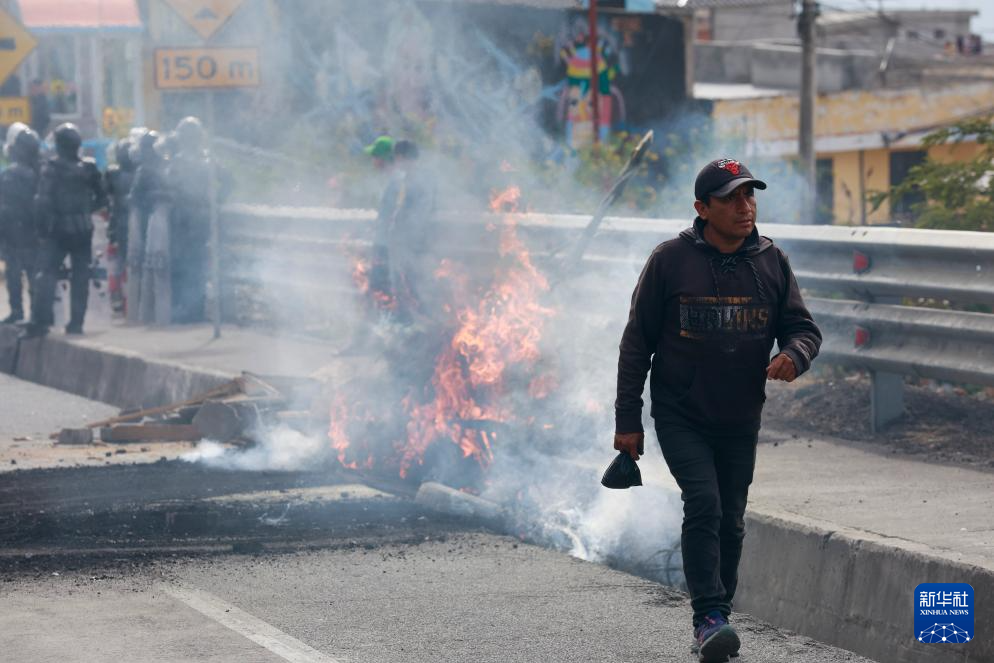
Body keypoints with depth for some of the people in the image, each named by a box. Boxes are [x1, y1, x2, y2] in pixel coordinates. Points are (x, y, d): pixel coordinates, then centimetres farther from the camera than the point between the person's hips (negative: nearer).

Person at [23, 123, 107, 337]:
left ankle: (40, 320, -14)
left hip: (57, 230, -2)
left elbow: (42, 201, -13)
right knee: (80, 277, 9)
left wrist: (42, 226, -4)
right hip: (82, 229, 2)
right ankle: (76, 323, 7)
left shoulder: (50, 168, -10)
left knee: (47, 274, -1)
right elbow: (102, 198, 6)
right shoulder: (88, 168, -1)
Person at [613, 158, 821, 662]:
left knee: (731, 521, 10)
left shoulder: (771, 262, 2)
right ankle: (708, 618, -22)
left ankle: (717, 617, 22)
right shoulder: (671, 260, -7)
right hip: (680, 416, -4)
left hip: (740, 421, 4)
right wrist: (627, 419, -4)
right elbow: (637, 341, -2)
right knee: (703, 504, -20)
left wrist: (793, 355, -19)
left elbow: (804, 328, 7)